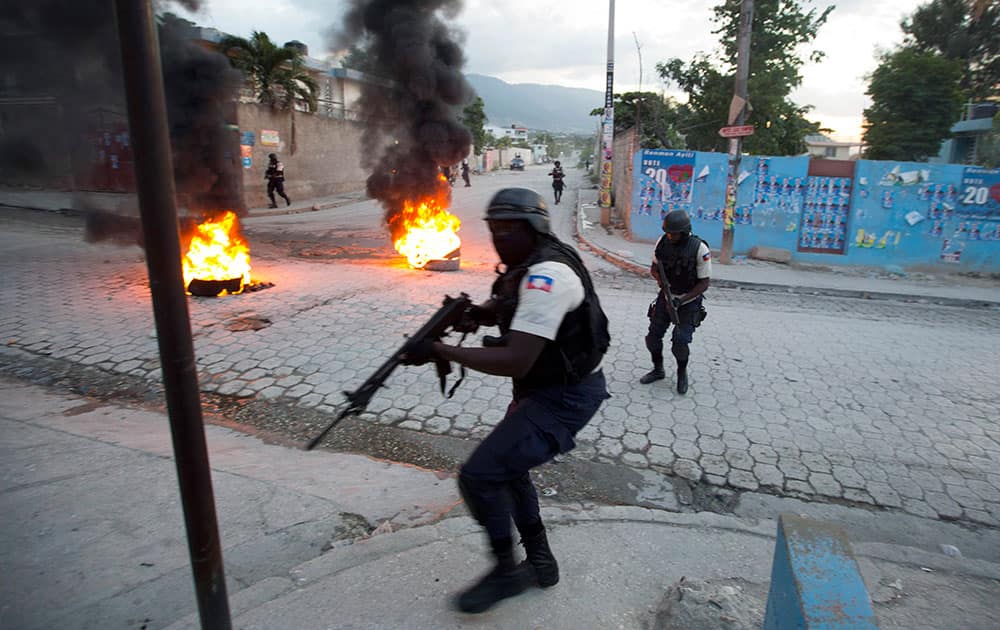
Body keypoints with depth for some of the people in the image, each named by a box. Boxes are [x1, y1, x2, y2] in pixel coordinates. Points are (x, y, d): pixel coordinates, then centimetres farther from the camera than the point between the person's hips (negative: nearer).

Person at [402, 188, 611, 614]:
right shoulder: (523, 267, 4)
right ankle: (541, 563, 38)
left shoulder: (547, 276, -27)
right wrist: (470, 313, -6)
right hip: (541, 388, 10)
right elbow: (498, 308, 18)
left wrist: (441, 351, -27)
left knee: (479, 476, -13)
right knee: (507, 468, 22)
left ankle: (506, 572, 11)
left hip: (565, 397, -10)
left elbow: (516, 362, -33)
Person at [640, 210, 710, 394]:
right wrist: (659, 278, -18)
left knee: (680, 341, -13)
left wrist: (681, 301, -25)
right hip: (666, 295, 4)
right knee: (653, 336, 0)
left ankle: (682, 373, 16)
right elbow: (654, 267, 6)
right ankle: (658, 370, 25)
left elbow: (704, 282, -16)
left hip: (689, 301, -4)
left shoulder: (700, 249, -22)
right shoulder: (663, 242, -10)